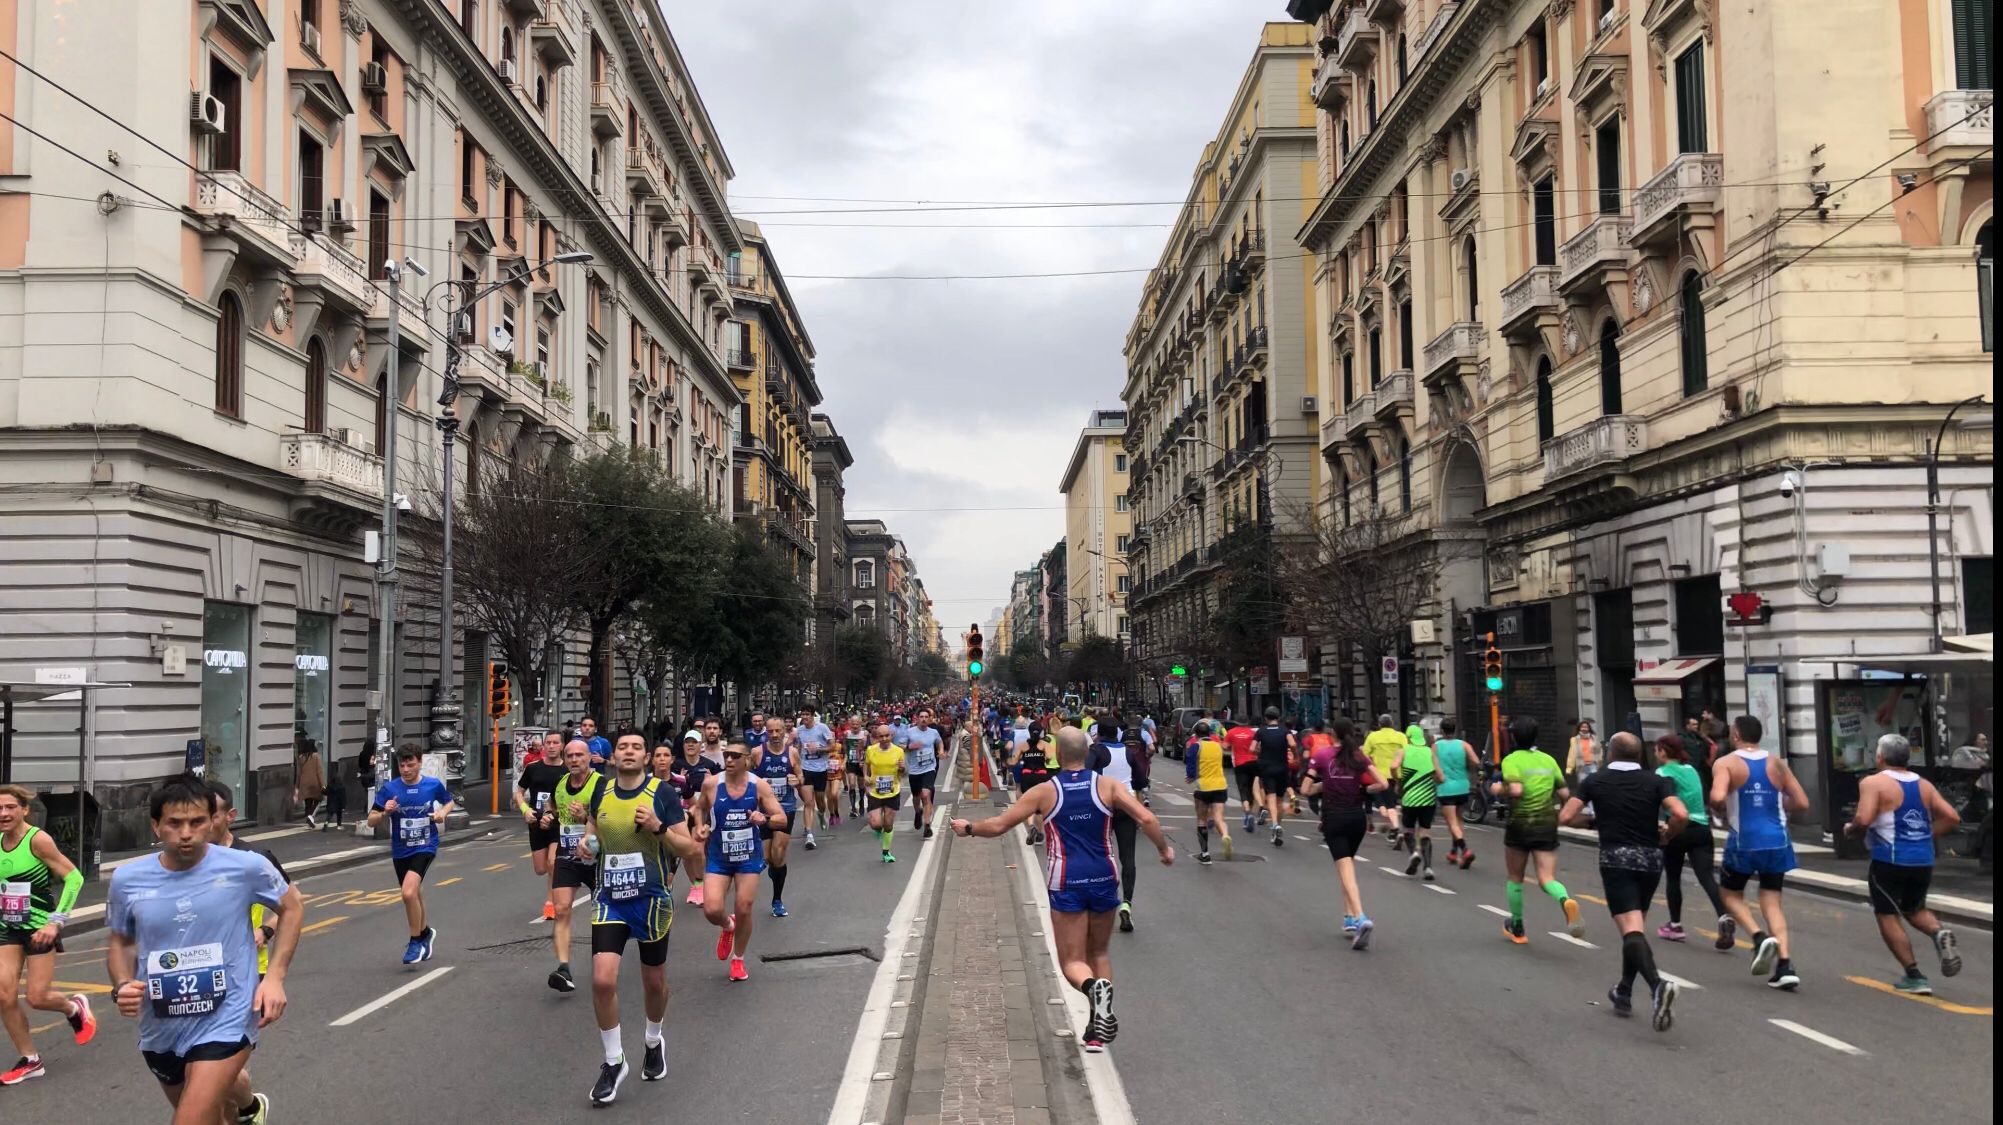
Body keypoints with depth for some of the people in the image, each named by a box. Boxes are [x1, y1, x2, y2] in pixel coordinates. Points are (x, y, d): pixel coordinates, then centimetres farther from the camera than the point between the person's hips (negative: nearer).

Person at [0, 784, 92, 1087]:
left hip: (39, 927, -5)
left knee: (37, 998, -3)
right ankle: (29, 1061, 11)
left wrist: (56, 921, -22)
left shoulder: (38, 840, -17)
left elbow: (74, 877, -18)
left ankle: (75, 1007, 32)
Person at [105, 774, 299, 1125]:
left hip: (226, 1023, -4)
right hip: (160, 1030, 5)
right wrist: (122, 986, -9)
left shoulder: (246, 867, -14)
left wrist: (275, 977, -6)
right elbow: (120, 942, 11)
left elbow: (292, 907, 3)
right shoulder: (126, 880, -7)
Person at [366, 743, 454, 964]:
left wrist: (443, 812, -7)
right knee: (413, 895, 18)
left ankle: (416, 941, -5)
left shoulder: (434, 785, -7)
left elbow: (449, 802, 14)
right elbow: (371, 821, -4)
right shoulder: (389, 788, -7)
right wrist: (385, 813, -24)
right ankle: (425, 932, 46)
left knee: (408, 892, -23)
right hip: (400, 851, 3)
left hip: (425, 847, -3)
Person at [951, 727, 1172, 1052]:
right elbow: (1147, 819, -8)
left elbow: (998, 825, -1)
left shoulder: (1045, 792, -2)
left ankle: (1094, 987, -29)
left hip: (1066, 882, -2)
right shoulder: (1107, 785, 0)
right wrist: (1164, 848, 9)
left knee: (1072, 961, 4)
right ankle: (1101, 1026, 13)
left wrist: (968, 828, 17)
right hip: (1104, 878, 2)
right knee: (1099, 952, 20)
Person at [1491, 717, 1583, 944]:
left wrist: (1499, 788, -4)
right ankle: (1566, 901, -32)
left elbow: (1516, 790, -24)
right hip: (1547, 825, 3)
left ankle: (1517, 928, 27)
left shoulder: (1511, 760, -8)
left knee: (1515, 878, 16)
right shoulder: (1548, 759, 7)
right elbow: (1564, 793, 8)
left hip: (1520, 824, -3)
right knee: (1547, 879, 1)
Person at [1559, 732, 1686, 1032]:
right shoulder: (1656, 781, 5)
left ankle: (1658, 985, -36)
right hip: (1651, 859, 3)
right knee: (1636, 926, 20)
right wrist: (1667, 836, 8)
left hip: (1616, 859, -3)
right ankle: (1624, 993, 30)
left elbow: (1566, 818, -2)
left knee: (1631, 929, -12)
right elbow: (1681, 815, -11)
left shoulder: (1595, 781, 4)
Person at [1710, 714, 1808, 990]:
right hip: (1777, 842, 4)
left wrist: (1718, 811, 0)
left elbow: (1717, 797, -22)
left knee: (1730, 894, 17)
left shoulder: (1725, 763, -5)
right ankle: (1785, 966, -2)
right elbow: (1802, 803, 8)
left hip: (1744, 842, -4)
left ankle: (1760, 937, -7)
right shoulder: (1777, 764, 8)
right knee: (1772, 903, 10)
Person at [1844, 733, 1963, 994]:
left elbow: (1863, 820, -20)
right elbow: (1952, 818, 7)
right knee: (1914, 910, 25)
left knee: (1887, 916, 7)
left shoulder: (1873, 783, -9)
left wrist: (1850, 830, 0)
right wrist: (1924, 835, 16)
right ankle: (1939, 933, -6)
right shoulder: (1924, 784, 10)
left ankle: (1914, 976, 3)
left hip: (1890, 860, -6)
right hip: (1923, 860, 6)